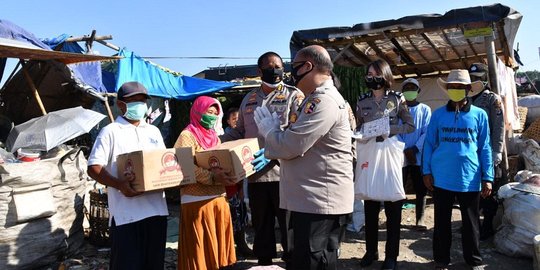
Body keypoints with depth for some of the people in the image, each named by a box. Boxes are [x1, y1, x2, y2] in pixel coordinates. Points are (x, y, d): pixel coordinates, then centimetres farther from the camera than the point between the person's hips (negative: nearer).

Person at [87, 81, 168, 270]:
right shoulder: (110, 132, 0)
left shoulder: (153, 131, 17)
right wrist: (119, 185, -23)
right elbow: (94, 168, -7)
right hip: (127, 212, -5)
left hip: (156, 209, 5)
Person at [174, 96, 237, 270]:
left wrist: (228, 176, 1)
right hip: (198, 201, -7)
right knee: (200, 249, -1)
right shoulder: (187, 136, -6)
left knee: (217, 245, 12)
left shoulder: (214, 136, 18)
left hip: (219, 199, 7)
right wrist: (212, 177, -28)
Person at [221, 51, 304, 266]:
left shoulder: (294, 95, -1)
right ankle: (263, 262, 30)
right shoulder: (249, 99, 15)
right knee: (260, 225, 15)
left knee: (288, 225, 3)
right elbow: (238, 131, 21)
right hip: (255, 174, 5)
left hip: (284, 173, -5)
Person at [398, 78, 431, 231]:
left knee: (420, 189, 4)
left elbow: (427, 132, -2)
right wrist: (405, 150, -13)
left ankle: (420, 218, 13)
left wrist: (414, 149, -13)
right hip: (401, 155, 0)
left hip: (419, 155, 0)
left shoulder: (425, 109, 7)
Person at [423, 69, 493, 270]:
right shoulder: (438, 114, 3)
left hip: (469, 178, 0)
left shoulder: (479, 115, 2)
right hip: (441, 177, 0)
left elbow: (484, 148, 4)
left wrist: (487, 178, 0)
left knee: (470, 222, 12)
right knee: (442, 221, 11)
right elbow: (429, 144, 5)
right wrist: (426, 171, -1)